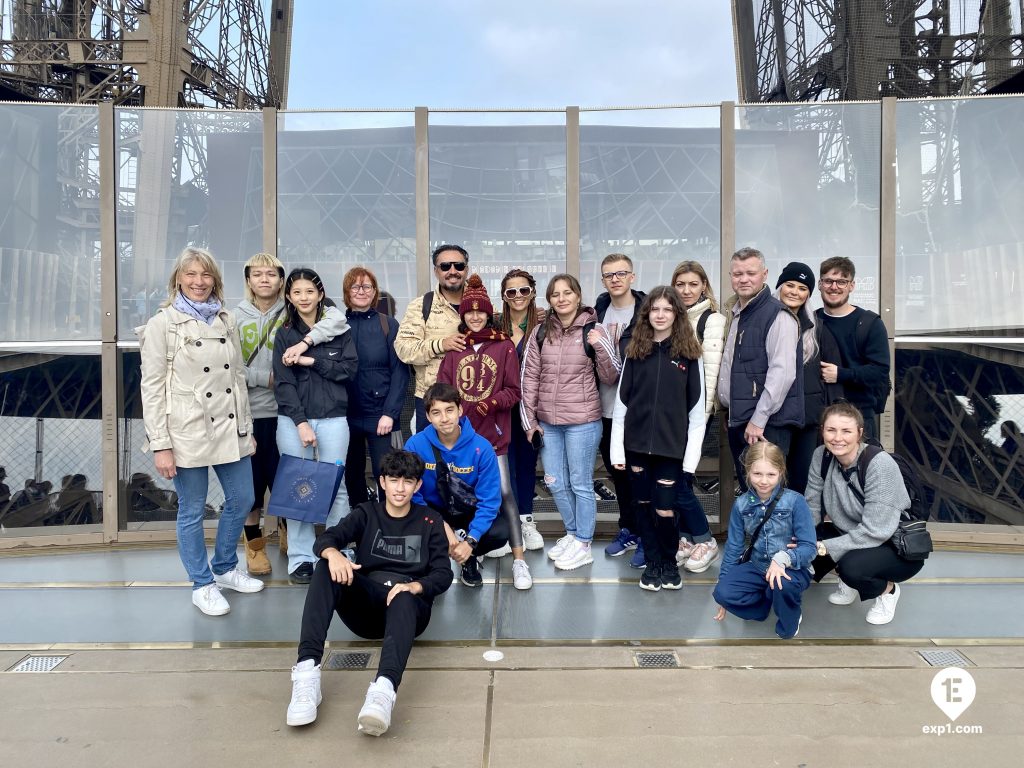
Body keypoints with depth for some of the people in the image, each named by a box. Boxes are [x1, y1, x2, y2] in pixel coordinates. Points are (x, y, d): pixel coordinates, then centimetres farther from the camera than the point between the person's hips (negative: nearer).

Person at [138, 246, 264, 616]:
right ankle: (203, 585, 24)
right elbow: (152, 387, -8)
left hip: (230, 429, 5)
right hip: (187, 432, -5)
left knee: (241, 500, 13)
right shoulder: (162, 324, -5)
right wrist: (160, 445, -12)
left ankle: (225, 568, 35)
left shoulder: (227, 321, 8)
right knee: (192, 511, 7)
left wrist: (245, 427, 10)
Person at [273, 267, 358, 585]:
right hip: (293, 420, 0)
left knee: (335, 487, 1)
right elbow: (283, 384, -2)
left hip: (332, 418, 0)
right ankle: (300, 559, 12)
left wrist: (311, 359, -11)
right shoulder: (285, 335, 7)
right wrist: (301, 422, -12)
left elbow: (350, 369, -3)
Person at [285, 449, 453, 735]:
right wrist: (333, 553, -29)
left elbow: (443, 574, 0)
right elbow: (324, 539, -3)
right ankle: (307, 669, -40)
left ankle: (384, 690, -63)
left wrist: (414, 587, -22)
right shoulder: (367, 513, 14)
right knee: (326, 567, -26)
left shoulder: (430, 522, 12)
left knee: (403, 600, -38)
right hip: (365, 604, 2)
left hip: (409, 608, -1)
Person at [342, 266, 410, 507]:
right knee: (352, 474, 12)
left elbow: (400, 371, -3)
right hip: (346, 415, 2)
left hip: (379, 414, -2)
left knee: (385, 473, -5)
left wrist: (390, 413, -11)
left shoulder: (388, 325, 1)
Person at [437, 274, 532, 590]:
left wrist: (491, 403, -18)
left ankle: (519, 560, -2)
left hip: (493, 431, -2)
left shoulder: (504, 345, 2)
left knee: (504, 492, -7)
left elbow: (513, 391, 0)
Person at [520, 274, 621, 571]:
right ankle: (573, 533, 35)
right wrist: (529, 420, 4)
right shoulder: (541, 333, 4)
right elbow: (529, 377, 6)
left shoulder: (593, 330, -4)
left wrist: (601, 346, -19)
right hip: (547, 422, 4)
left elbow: (610, 378, -4)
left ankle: (583, 545, 22)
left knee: (580, 484, 6)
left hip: (582, 422, -4)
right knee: (555, 483, 14)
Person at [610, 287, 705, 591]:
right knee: (644, 505, 9)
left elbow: (697, 409, -2)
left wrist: (691, 455, -7)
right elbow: (621, 402, 3)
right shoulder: (635, 351, 4)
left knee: (664, 509, -2)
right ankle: (652, 563, 28)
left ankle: (670, 562, 24)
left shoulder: (689, 354, -1)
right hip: (637, 444, 2)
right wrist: (617, 449, -1)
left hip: (671, 445, -2)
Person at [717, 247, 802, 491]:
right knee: (747, 490, 14)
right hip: (738, 421, 8)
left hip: (767, 425, -8)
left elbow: (782, 373, -19)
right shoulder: (736, 315, 17)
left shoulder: (777, 315, -11)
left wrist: (758, 420, -20)